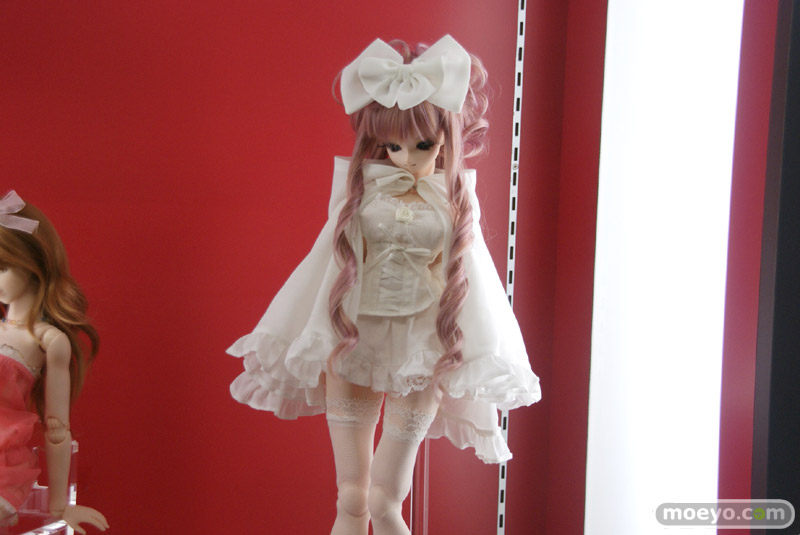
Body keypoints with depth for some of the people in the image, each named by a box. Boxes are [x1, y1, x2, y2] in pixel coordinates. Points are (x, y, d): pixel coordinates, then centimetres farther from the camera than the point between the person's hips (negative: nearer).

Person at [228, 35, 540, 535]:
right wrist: (327, 338, 3)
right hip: (357, 334, 1)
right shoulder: (362, 188, 0)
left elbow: (459, 272, 3)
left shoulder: (456, 198, 0)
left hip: (422, 343, -1)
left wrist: (465, 350, 2)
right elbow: (341, 261, 4)